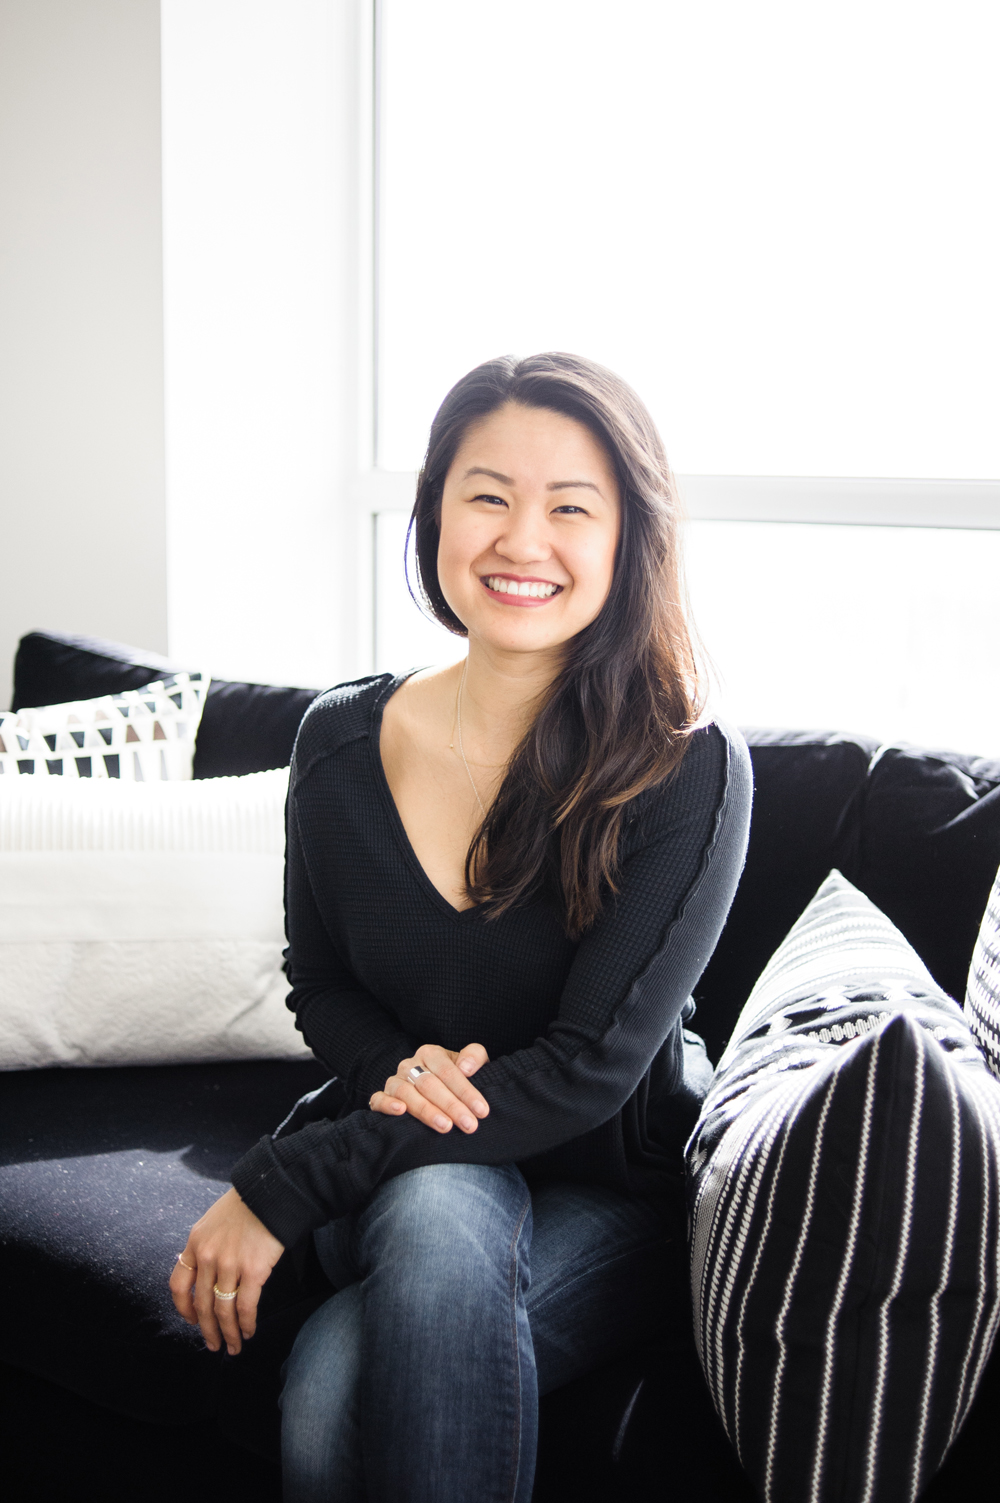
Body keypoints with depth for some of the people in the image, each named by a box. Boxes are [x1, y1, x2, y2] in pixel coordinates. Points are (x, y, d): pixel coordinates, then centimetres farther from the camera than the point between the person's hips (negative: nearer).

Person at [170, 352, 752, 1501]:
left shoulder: (691, 771, -16)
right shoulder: (340, 740, -3)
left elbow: (587, 1067, -19)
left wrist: (282, 1186, -20)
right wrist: (396, 1070, -15)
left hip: (613, 1198, -3)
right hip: (405, 1175, 3)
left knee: (333, 1387, -30)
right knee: (438, 1216, -33)